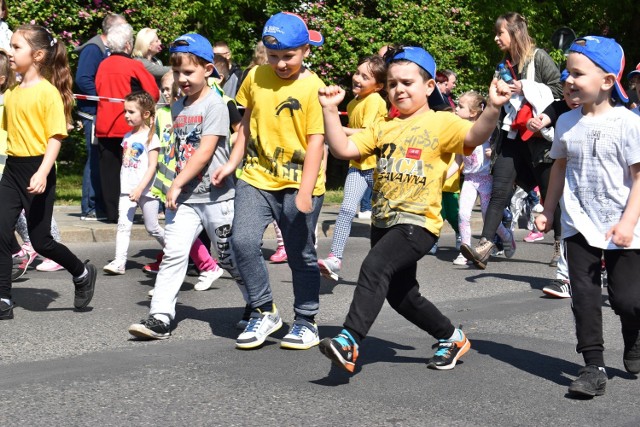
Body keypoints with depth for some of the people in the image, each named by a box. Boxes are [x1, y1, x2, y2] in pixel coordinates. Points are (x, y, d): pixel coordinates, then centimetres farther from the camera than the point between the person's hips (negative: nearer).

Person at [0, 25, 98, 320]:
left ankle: (82, 274, 27)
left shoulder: (48, 91, -12)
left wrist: (42, 173, -24)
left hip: (37, 170, -6)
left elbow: (56, 136, -16)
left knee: (40, 240, 1)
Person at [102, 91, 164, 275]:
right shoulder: (127, 137, 12)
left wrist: (140, 189, -21)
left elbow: (152, 166, -14)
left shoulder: (150, 137, -8)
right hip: (127, 190, 5)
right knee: (123, 225, -8)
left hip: (146, 190, -5)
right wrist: (124, 187, 13)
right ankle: (119, 262, -13)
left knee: (152, 228, 6)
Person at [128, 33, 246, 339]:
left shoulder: (214, 104, -10)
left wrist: (177, 184, -15)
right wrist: (177, 187, 11)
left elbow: (205, 151, -16)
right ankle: (160, 317, -7)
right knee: (173, 254, -6)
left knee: (231, 257, 7)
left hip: (216, 195, -5)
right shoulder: (177, 108, 11)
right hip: (184, 197, 6)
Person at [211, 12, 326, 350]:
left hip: (297, 185, -3)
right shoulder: (255, 78, 5)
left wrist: (306, 191, -18)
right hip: (256, 178, 4)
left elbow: (316, 142, -12)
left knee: (301, 255, 6)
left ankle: (306, 322, 24)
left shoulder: (313, 88, -9)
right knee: (243, 241, -11)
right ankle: (264, 312, 6)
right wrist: (232, 163, 11)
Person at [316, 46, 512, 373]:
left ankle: (350, 340, -32)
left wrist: (492, 109, -38)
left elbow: (474, 136, -21)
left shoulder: (441, 123, -3)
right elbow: (343, 149, 5)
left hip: (419, 222, -8)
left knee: (375, 267, -29)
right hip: (383, 220, 8)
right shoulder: (383, 127, 13)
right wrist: (330, 110, -4)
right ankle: (452, 337, 37)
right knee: (401, 294, 17)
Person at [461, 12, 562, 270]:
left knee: (550, 193, 5)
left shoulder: (538, 58, -4)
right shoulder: (505, 65, 17)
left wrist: (525, 88, -15)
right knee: (499, 192, -7)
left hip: (539, 135, -6)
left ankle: (560, 245, 20)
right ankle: (484, 247, -14)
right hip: (512, 137, 6)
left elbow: (558, 89, -11)